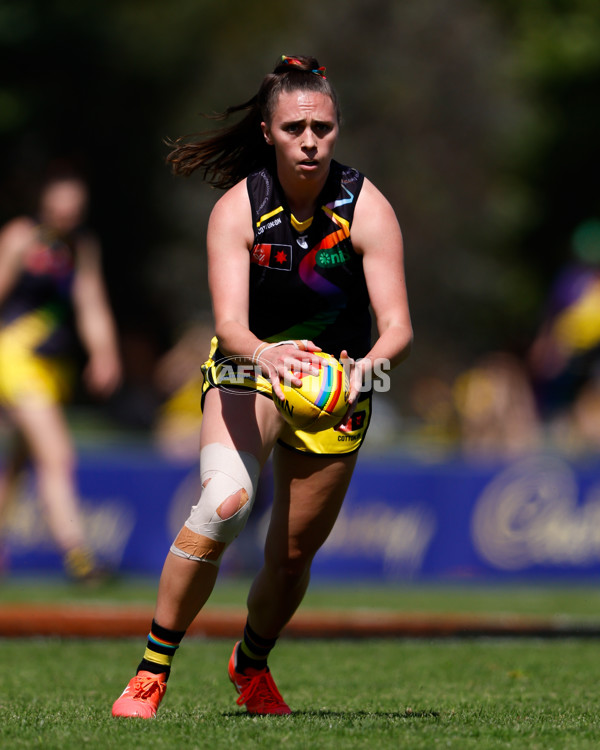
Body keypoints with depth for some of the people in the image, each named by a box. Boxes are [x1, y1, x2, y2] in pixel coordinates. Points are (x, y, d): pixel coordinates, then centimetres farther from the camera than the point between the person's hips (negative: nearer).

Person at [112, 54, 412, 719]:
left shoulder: (367, 209, -18)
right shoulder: (237, 208, -19)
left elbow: (397, 326, -24)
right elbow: (229, 322, -30)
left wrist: (368, 363, -46)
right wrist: (263, 353, -52)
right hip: (248, 370, -2)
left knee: (292, 557, 6)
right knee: (224, 502, -29)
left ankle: (251, 664, 40)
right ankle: (151, 674, -19)